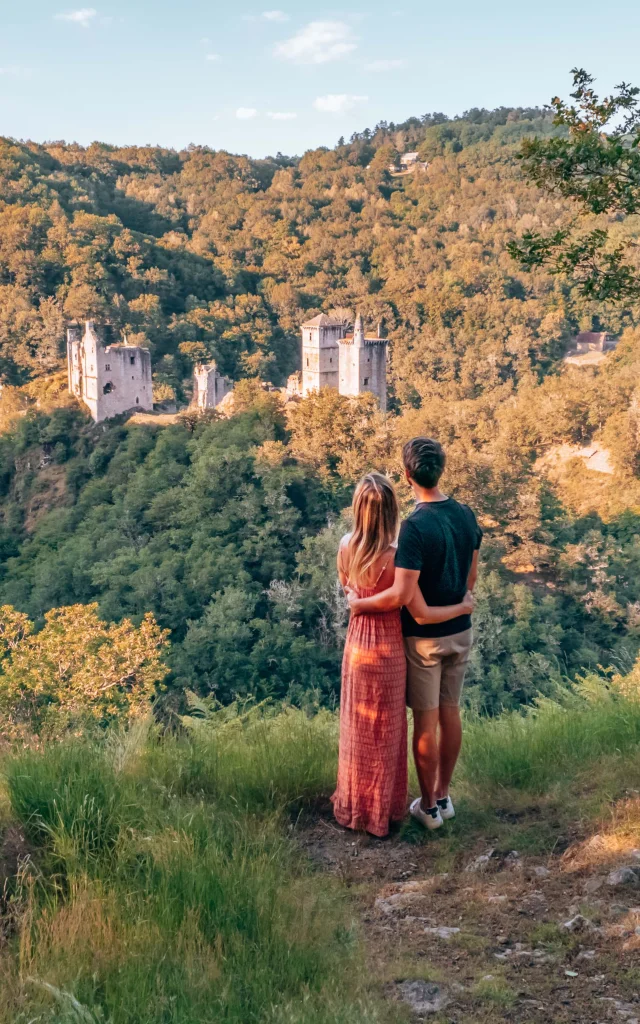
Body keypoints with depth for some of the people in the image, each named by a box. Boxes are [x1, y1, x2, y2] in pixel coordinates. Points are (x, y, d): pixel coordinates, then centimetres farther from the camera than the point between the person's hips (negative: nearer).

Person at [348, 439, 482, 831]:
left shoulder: (415, 527, -25)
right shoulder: (467, 516, -2)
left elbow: (401, 595, -28)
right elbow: (471, 578, 8)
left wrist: (360, 603, -12)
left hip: (425, 637, -6)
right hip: (460, 630, 6)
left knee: (426, 721, 7)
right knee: (450, 712, 17)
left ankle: (428, 807, 20)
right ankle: (443, 796, 31)